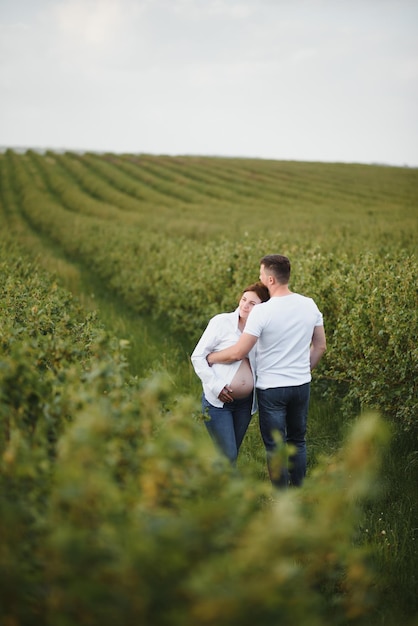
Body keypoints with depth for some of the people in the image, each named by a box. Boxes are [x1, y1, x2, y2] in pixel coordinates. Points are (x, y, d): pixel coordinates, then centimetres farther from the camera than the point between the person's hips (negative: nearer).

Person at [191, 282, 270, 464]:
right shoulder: (221, 322, -9)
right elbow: (197, 356, -7)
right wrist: (215, 386, -15)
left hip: (245, 402, 4)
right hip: (218, 401, -4)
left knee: (233, 454, 14)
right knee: (227, 455, -9)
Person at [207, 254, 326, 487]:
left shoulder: (262, 311, -20)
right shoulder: (309, 305, -2)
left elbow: (238, 353, -18)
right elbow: (320, 347, 8)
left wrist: (209, 357, -2)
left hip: (271, 389, -5)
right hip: (302, 385, 5)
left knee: (275, 447, 7)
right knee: (298, 441, 21)